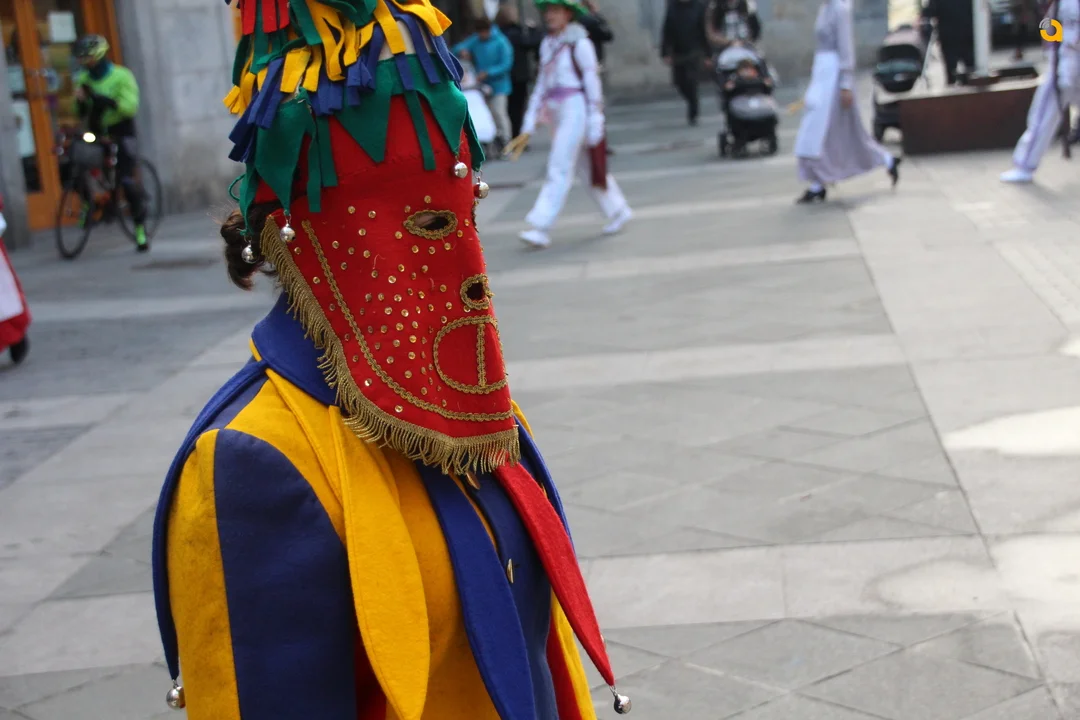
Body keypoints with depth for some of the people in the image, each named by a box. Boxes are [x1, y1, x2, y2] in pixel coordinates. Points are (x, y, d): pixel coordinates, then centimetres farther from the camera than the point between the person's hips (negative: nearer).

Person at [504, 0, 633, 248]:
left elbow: (592, 82, -9)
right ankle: (618, 210, 29)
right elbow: (541, 86, 16)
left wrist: (595, 123, -12)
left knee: (559, 169, -11)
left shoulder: (579, 44, -8)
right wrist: (529, 126, 14)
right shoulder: (547, 45, 13)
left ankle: (541, 228, -13)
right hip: (558, 113, 8)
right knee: (587, 169, 15)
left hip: (576, 109, -8)